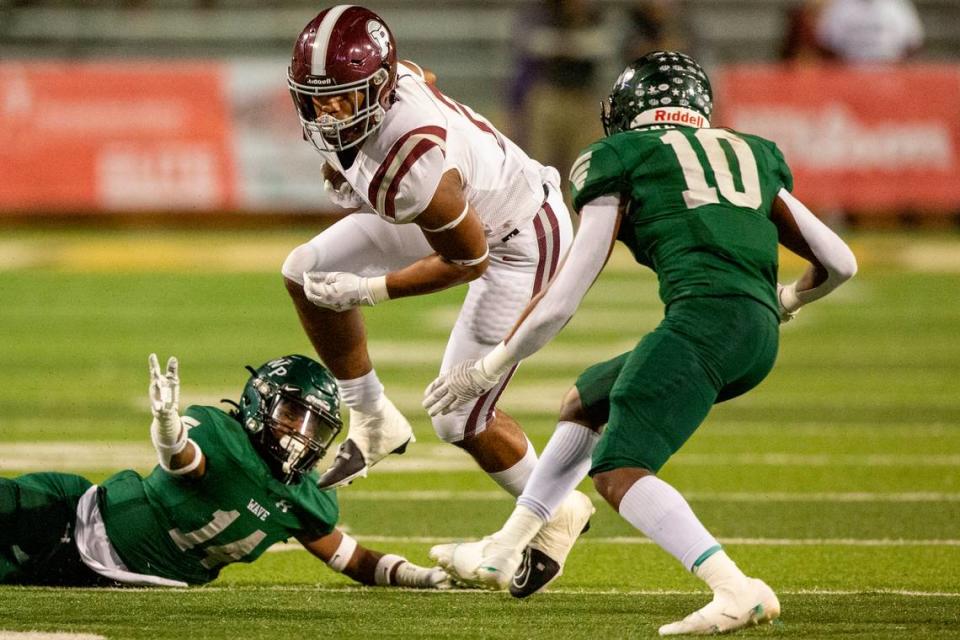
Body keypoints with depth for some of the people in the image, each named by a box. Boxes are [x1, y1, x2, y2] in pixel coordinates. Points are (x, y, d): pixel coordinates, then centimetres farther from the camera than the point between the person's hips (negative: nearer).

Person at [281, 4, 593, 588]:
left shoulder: (417, 165, -42)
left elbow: (468, 261, -25)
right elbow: (422, 82, 7)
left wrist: (369, 291, -20)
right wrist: (346, 171, 4)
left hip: (519, 243, -9)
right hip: (471, 208, 9)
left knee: (462, 421, -2)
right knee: (307, 272, 5)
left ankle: (556, 516, 24)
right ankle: (374, 423, 21)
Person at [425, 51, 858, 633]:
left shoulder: (623, 160, 13)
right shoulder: (752, 155, 27)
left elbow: (562, 300, 10)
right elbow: (839, 263, 26)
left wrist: (491, 366, 22)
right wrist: (787, 301, 48)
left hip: (705, 315, -7)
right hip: (762, 336, 7)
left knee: (617, 472, -12)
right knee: (588, 399, 26)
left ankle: (738, 591, -30)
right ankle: (505, 552, 34)